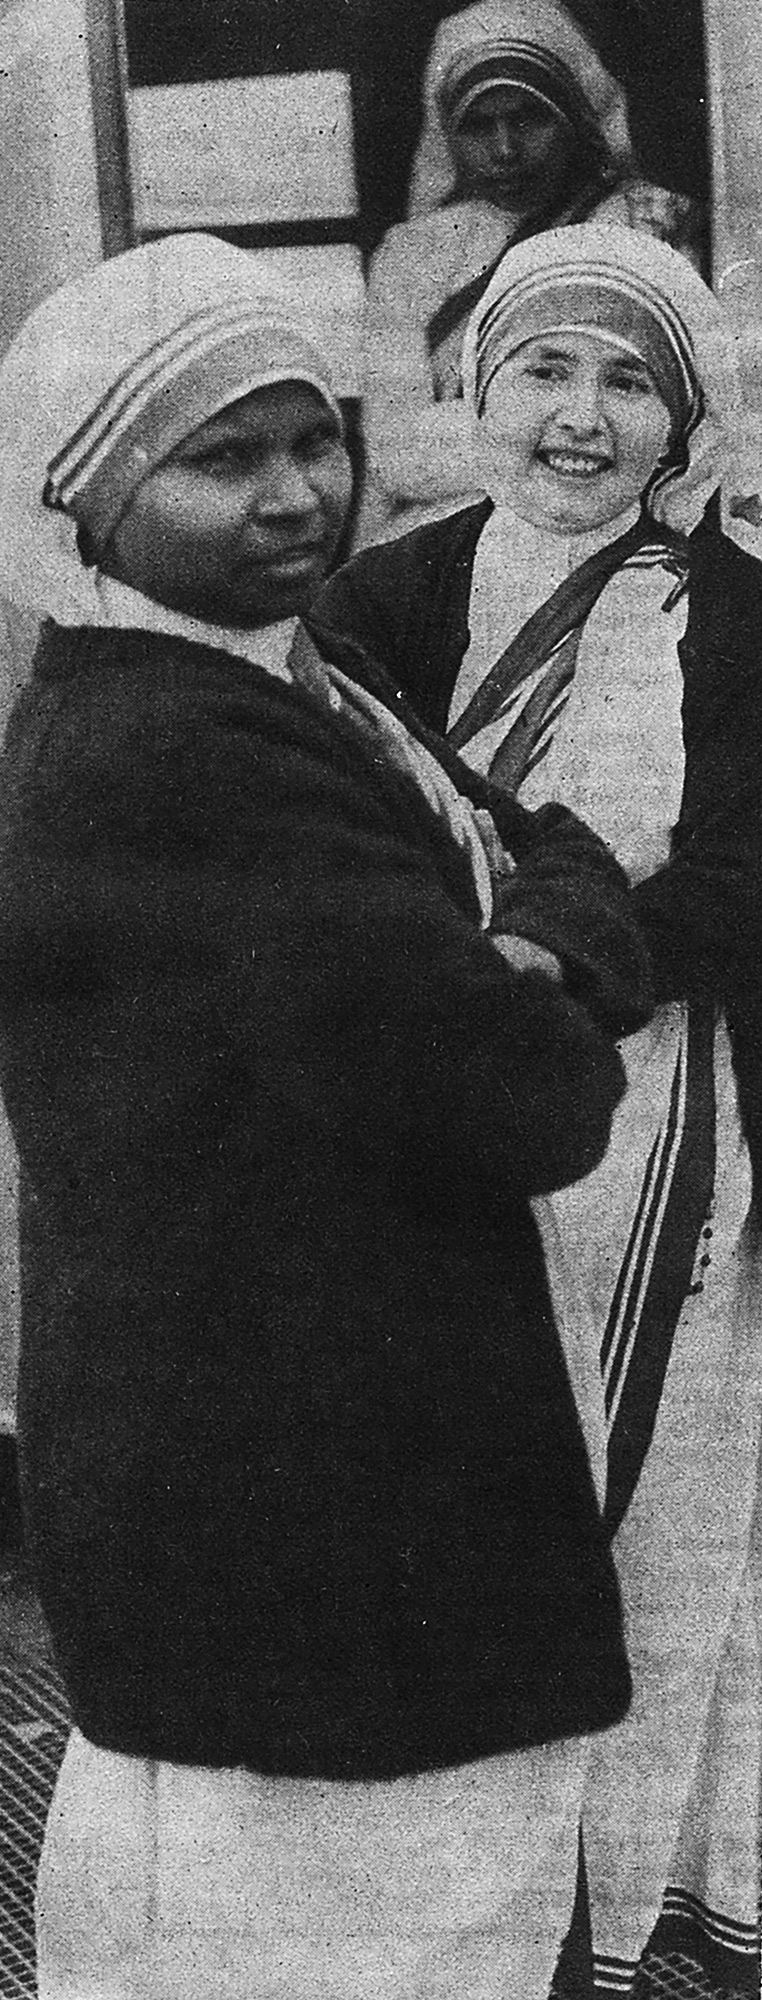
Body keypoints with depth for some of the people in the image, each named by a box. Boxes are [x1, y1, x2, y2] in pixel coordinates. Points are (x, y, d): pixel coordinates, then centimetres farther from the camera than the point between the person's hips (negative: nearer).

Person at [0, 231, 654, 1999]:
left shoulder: (280, 706, 12)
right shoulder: (172, 760, -21)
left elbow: (588, 905, 5)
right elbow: (524, 1102, -24)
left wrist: (545, 952, -16)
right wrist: (538, 1021, -3)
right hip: (299, 1553, -10)